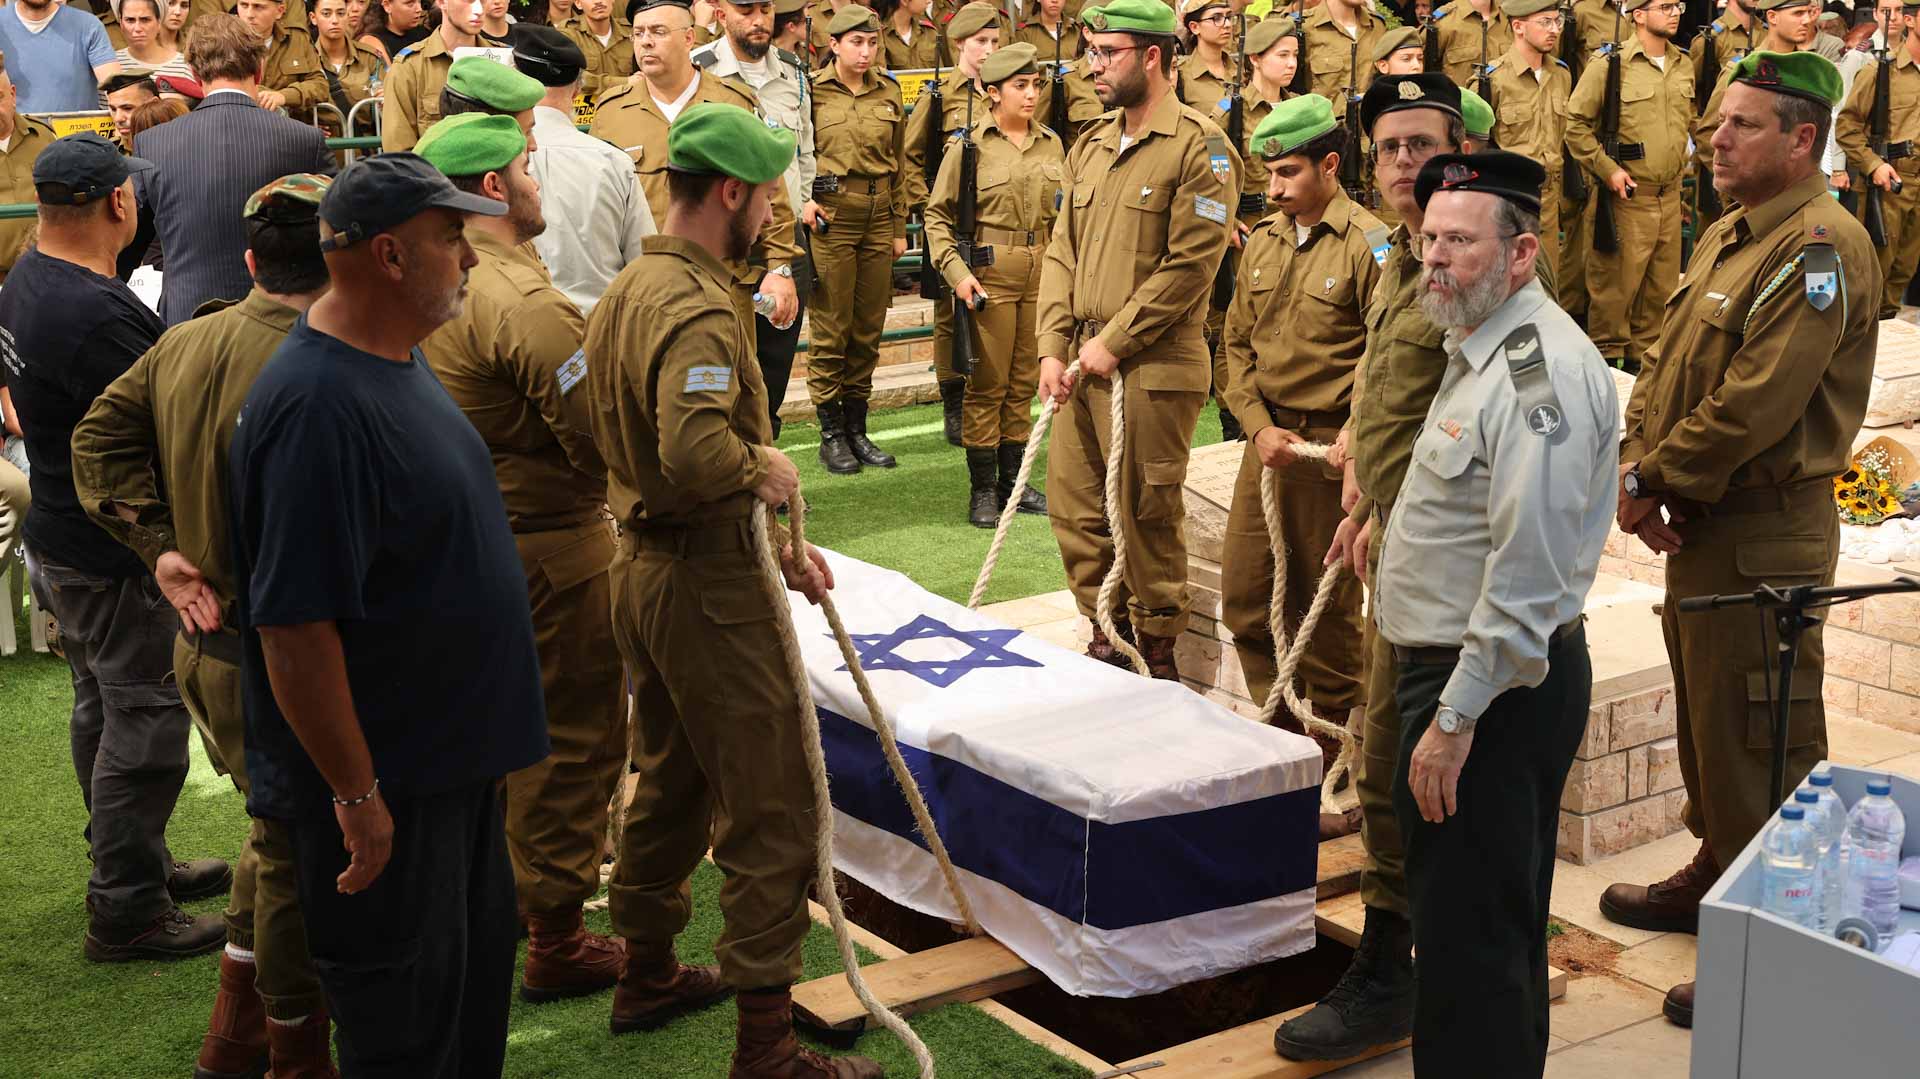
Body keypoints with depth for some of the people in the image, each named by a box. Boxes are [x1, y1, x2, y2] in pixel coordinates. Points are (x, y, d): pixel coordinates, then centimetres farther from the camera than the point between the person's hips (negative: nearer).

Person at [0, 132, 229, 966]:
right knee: (145, 720, -1)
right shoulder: (95, 314, -28)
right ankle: (125, 912, 7)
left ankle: (133, 864, 36)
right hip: (116, 553, -10)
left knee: (103, 706, 21)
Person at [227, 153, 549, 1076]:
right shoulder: (317, 405, -27)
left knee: (476, 975, 23)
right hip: (383, 779, -10)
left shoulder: (400, 360, 6)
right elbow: (293, 627, -28)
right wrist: (356, 795, -22)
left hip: (451, 752, 10)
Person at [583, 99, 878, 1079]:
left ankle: (647, 974, 39)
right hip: (708, 589, -10)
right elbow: (696, 453, -37)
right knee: (770, 810, -2)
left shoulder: (629, 288, 11)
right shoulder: (697, 308, -21)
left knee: (670, 779, 24)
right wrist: (766, 470, -16)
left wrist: (774, 544, 13)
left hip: (644, 567, 10)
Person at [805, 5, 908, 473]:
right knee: (831, 326, -1)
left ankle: (857, 429, 18)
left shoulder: (888, 91, 9)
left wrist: (900, 226, 12)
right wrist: (803, 199, -17)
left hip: (879, 215, 5)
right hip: (831, 215, -4)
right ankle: (831, 434, 8)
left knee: (869, 327, 8)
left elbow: (901, 164, 14)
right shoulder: (812, 91, -4)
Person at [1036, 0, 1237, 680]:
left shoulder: (1200, 147, -9)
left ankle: (1158, 651, 17)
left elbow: (1191, 265, -15)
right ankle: (1105, 635, 27)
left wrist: (1113, 342, -14)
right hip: (1081, 364, 7)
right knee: (1074, 508, 11)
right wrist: (1052, 348, 2)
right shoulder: (1089, 148, 14)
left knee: (1147, 517, 1)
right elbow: (1062, 253, 13)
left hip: (1151, 368, -7)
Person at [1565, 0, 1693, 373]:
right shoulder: (1610, 64, -10)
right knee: (1615, 283, 0)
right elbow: (1576, 123, -9)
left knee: (1662, 284, 12)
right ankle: (1607, 357, 13)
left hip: (1669, 196, 6)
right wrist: (1607, 169, -13)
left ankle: (1644, 355, 25)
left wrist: (1679, 162, 18)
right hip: (1626, 195, -6)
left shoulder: (1683, 65, 10)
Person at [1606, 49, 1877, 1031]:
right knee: (1703, 716, 21)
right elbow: (1668, 364, 13)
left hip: (1764, 534, -10)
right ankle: (1717, 876, 38)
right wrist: (1635, 466, -4)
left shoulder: (1820, 250, -18)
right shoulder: (1728, 237, 14)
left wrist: (1656, 482, -15)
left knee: (1757, 739, -3)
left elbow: (1755, 405, -25)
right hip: (1700, 525, 10)